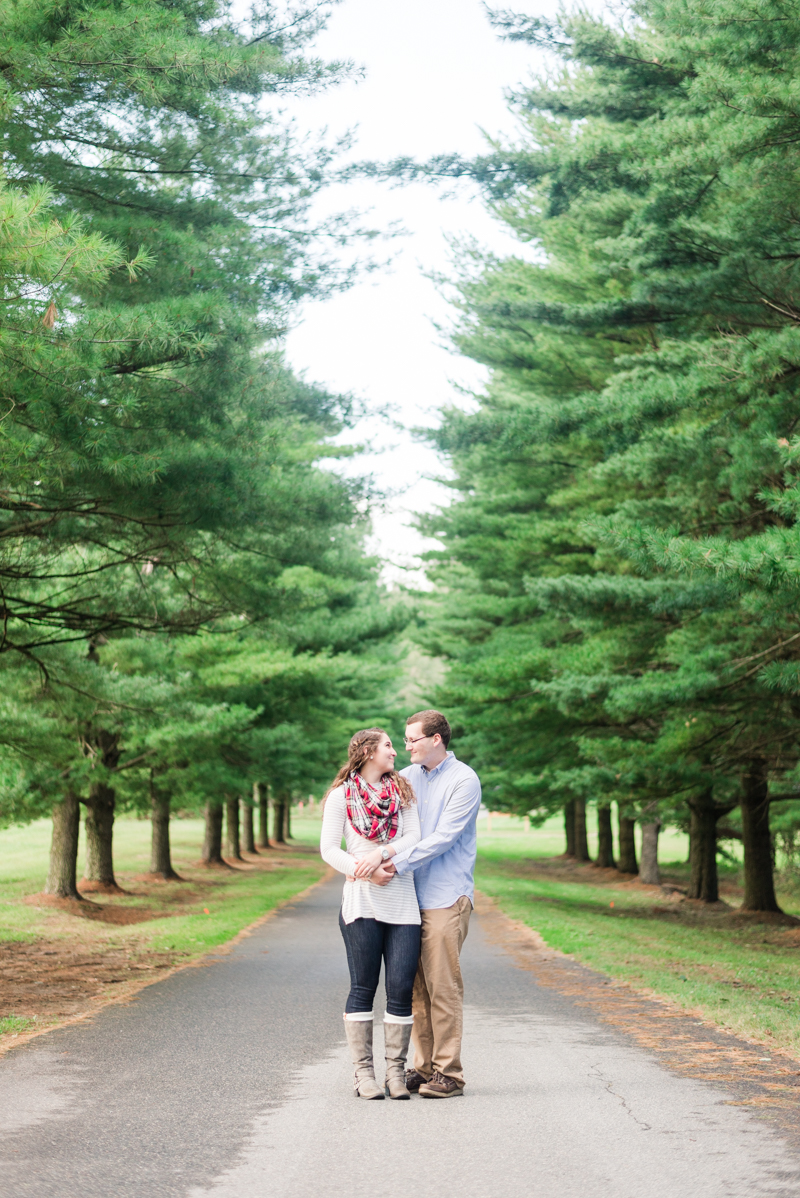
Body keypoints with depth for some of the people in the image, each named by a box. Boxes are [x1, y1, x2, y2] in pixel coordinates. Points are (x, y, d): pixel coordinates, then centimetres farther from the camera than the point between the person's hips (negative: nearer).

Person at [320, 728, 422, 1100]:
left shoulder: (402, 791, 14)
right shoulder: (341, 796, 6)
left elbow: (413, 838, 3)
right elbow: (328, 849, 0)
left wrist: (381, 854, -14)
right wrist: (362, 871, -14)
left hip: (402, 899, 3)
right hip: (362, 901, -3)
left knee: (401, 986, -3)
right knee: (363, 986, -2)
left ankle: (396, 1070, 5)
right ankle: (363, 1071, 3)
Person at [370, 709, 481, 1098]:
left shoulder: (463, 781, -6)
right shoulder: (408, 777, 14)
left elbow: (443, 837, -14)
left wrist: (398, 864, -19)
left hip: (446, 898, -6)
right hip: (411, 896, 6)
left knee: (443, 988, -5)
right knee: (417, 987, 8)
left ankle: (448, 1073, 1)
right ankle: (424, 1067, 16)